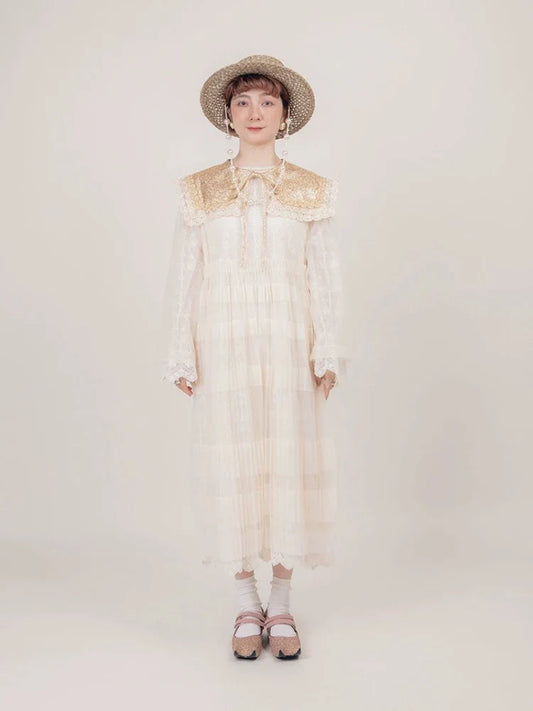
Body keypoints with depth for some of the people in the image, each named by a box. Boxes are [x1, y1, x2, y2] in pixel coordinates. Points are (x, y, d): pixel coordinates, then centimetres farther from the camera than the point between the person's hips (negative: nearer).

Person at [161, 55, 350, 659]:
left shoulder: (312, 191, 7)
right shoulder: (198, 191, 6)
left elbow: (324, 277, 6)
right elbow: (184, 277, 5)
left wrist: (327, 352, -1)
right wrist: (182, 357, -1)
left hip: (289, 345, 0)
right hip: (223, 346, 0)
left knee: (290, 463, 1)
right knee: (231, 465, 2)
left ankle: (281, 606, 17)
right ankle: (247, 606, 18)